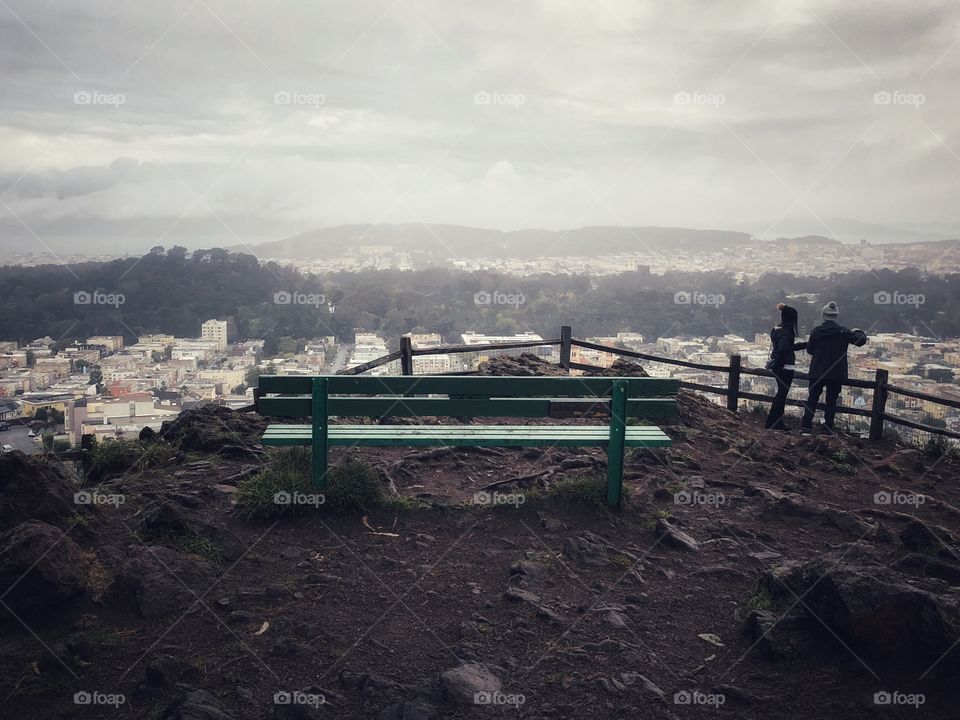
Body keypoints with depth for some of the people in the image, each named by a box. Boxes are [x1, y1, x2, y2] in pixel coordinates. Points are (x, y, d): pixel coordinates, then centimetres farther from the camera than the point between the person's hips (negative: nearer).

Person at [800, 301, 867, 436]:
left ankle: (806, 426, 6)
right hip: (836, 374, -1)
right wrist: (859, 332, 16)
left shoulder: (816, 331, -4)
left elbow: (809, 349, 5)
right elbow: (861, 341, -4)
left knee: (812, 399, 9)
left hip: (817, 372, 1)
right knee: (831, 401, 7)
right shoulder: (842, 331, -8)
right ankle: (828, 428, 8)